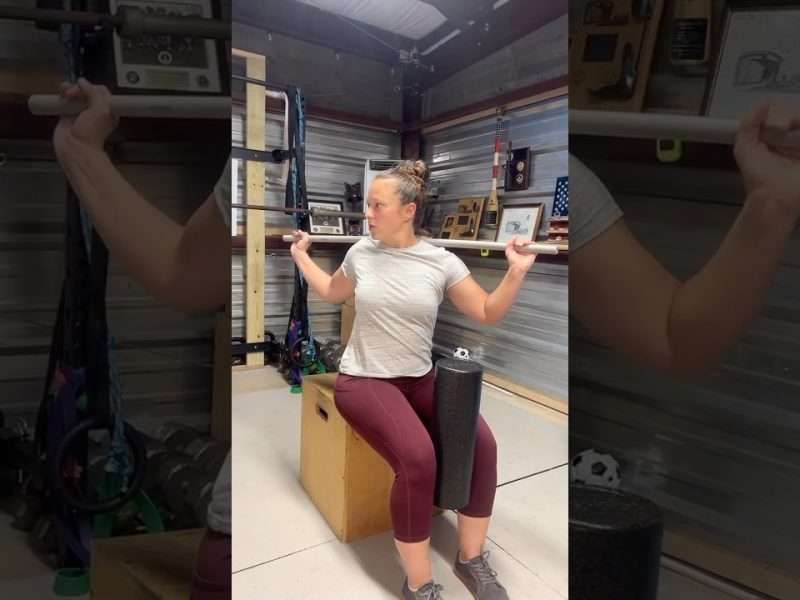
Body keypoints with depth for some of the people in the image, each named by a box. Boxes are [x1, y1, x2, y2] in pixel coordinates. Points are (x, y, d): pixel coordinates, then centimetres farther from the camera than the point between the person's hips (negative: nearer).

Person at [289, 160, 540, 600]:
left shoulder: (442, 262, -4)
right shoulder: (361, 253, 1)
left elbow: (487, 314, -2)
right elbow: (333, 293, 21)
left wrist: (516, 273, -15)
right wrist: (301, 257, 21)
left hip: (420, 378, 2)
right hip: (363, 379, -2)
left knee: (482, 444, -20)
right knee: (417, 459, -29)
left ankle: (471, 558, 6)